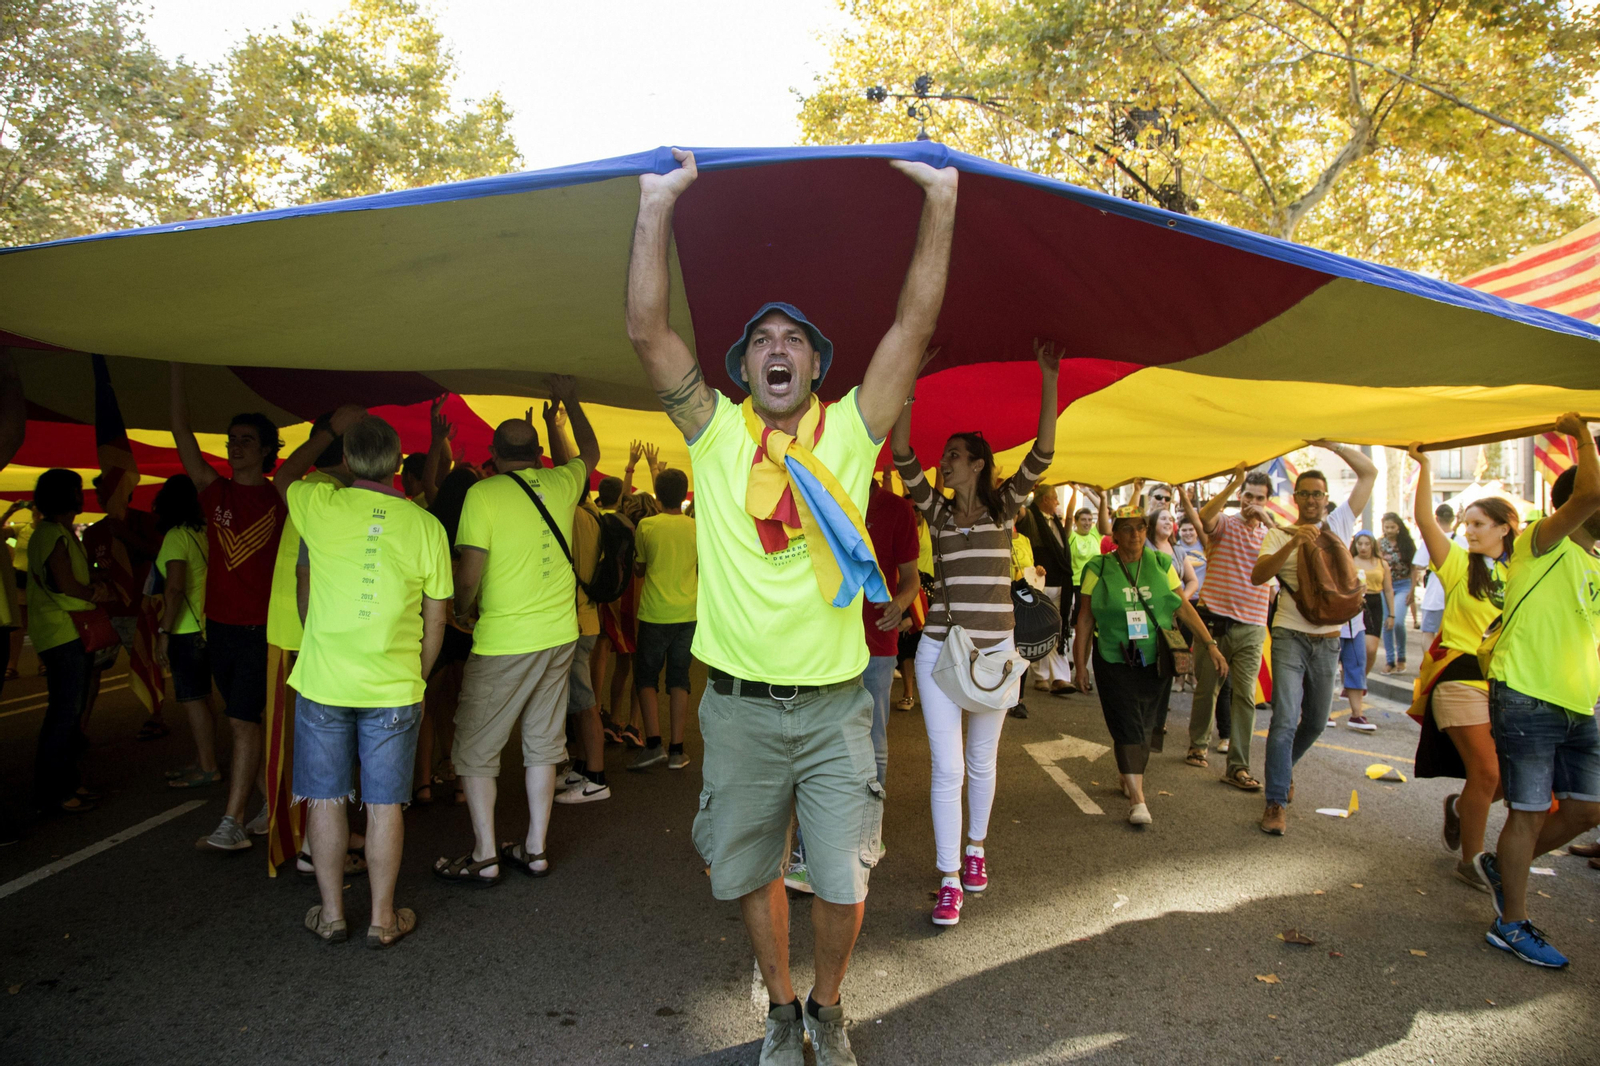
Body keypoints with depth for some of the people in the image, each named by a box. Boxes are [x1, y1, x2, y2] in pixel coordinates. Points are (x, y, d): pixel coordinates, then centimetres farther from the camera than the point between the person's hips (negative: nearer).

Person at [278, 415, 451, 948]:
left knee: (326, 799, 13)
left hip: (323, 682, 1)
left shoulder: (320, 505, -6)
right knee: (384, 804, 9)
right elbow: (435, 620, 2)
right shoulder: (426, 525, -5)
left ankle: (332, 913, 25)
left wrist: (328, 429, 31)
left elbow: (283, 476, 21)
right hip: (394, 689, 0)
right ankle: (383, 918, 20)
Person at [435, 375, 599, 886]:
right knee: (543, 743, 14)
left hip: (503, 642, -5)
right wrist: (569, 400, 38)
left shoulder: (483, 494, -11)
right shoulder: (560, 484, 4)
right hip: (559, 636, 5)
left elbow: (468, 577, -15)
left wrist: (460, 612, 6)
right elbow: (590, 452, 26)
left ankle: (484, 857, 13)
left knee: (476, 750, 9)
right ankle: (534, 849, 22)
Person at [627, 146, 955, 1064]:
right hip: (740, 707, 1)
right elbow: (648, 330, -9)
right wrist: (658, 205, -13)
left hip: (835, 705, 0)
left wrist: (942, 202, -11)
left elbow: (916, 324, -7)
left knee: (844, 883, 7)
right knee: (752, 874, 15)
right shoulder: (717, 435, 0)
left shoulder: (848, 433, 0)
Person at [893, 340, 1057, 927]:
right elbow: (901, 454, -7)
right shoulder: (937, 511, 5)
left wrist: (1049, 381, -16)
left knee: (981, 762, 15)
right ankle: (949, 880, 6)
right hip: (939, 650, 0)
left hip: (995, 650, 0)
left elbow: (1042, 454, -9)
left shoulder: (1003, 507, 3)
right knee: (947, 767, -3)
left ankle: (975, 849, 37)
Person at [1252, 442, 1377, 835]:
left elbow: (1369, 473, 2)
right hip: (1291, 637, -4)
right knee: (1285, 719, -13)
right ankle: (1276, 801, -9)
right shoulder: (1280, 535, -1)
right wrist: (1292, 544, -29)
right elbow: (1258, 575, -18)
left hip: (1328, 640, 4)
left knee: (1316, 721, 15)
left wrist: (1334, 446, -9)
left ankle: (1284, 768, 40)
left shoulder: (1339, 524, 6)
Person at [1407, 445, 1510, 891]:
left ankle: (1460, 807, 35)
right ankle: (1470, 861, 8)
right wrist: (1425, 464, -17)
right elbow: (1425, 518, -11)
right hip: (1461, 676, -4)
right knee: (1487, 772, -9)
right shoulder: (1458, 562, 1)